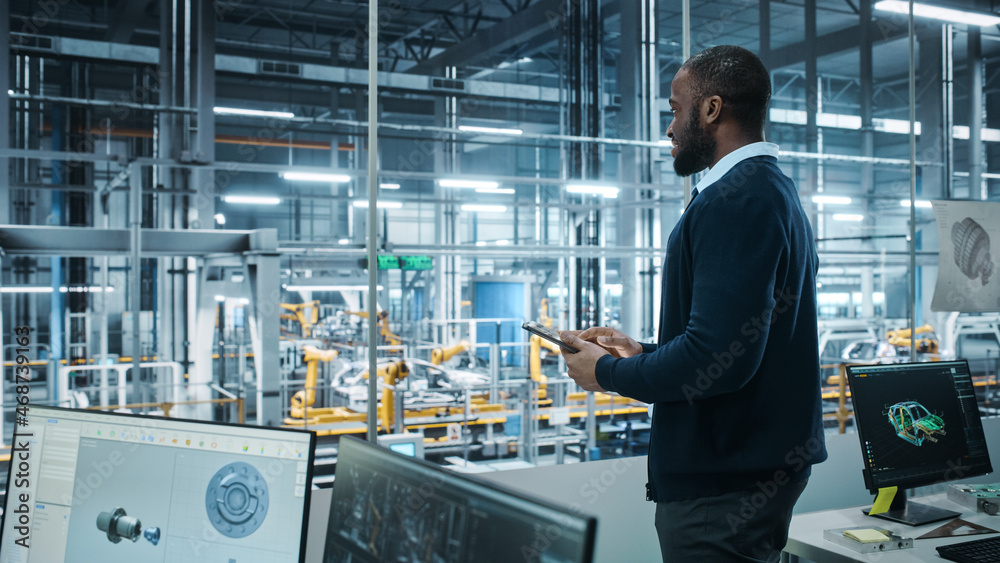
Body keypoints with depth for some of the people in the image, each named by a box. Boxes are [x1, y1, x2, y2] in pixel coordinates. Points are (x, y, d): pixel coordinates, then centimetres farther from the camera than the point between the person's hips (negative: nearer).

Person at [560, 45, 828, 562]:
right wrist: (640, 352, 13)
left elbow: (717, 358, -27)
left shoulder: (734, 200, -19)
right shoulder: (775, 190, 15)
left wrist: (608, 373, -12)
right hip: (764, 459, 11)